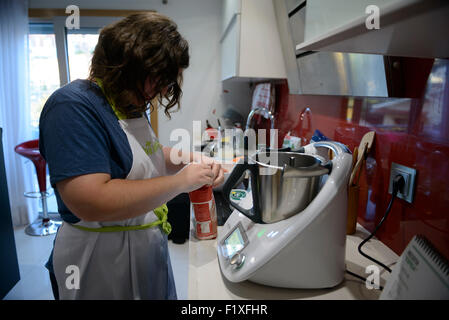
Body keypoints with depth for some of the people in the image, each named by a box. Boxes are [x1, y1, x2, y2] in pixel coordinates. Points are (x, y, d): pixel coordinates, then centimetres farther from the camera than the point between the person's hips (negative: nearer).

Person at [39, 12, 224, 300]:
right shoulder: (74, 107, -23)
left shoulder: (132, 105, 5)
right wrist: (181, 181, -26)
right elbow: (90, 202, -33)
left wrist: (189, 159, -3)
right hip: (103, 259, -8)